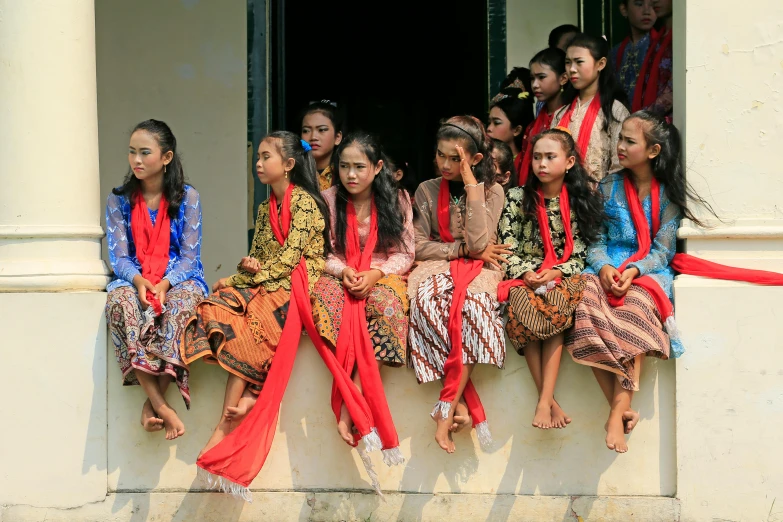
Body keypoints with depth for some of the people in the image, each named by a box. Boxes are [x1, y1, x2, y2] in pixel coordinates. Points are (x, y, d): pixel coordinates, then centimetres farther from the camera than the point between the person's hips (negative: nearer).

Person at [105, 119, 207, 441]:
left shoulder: (187, 198, 4)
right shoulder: (118, 200, 9)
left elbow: (189, 255, -2)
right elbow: (118, 257, 2)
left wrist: (165, 284, -21)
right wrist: (137, 280, -21)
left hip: (178, 279, -1)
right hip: (134, 280, 1)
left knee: (182, 301, -38)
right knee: (118, 299, -36)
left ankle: (152, 402, -32)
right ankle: (161, 405, -40)